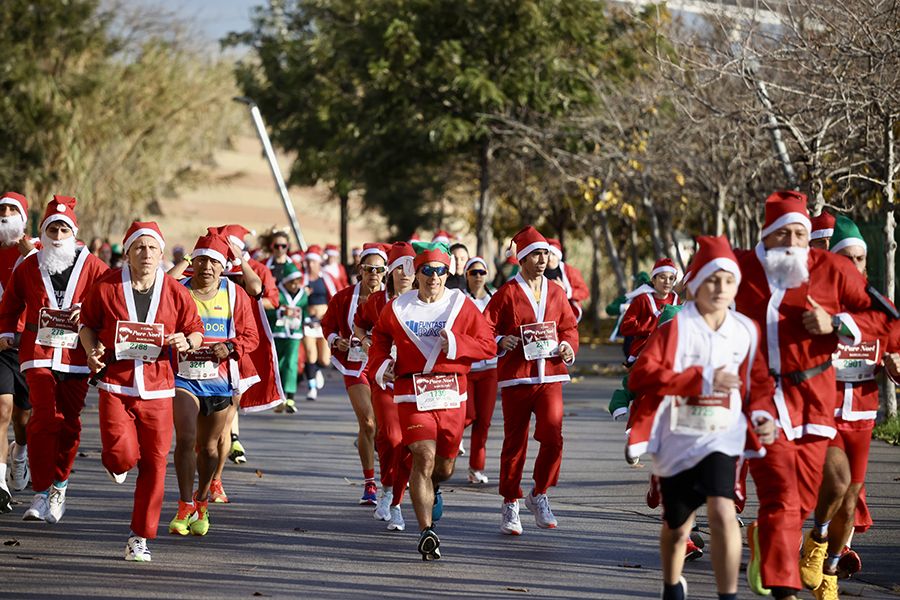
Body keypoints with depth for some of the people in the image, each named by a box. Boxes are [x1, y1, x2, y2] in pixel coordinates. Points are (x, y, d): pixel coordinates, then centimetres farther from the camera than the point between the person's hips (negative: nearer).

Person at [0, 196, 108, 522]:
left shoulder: (91, 266, 1)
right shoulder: (29, 266, 6)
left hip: (76, 354, 1)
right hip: (38, 353, 0)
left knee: (69, 423, 6)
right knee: (45, 419, -13)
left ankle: (59, 484, 25)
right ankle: (41, 493, -9)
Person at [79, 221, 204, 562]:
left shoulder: (176, 293, 0)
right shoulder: (106, 287, -3)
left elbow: (196, 331, 11)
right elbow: (87, 323, 11)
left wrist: (187, 342, -12)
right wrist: (92, 349, -8)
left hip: (157, 387, 1)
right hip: (115, 383, -1)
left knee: (154, 463, 1)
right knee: (122, 453, -17)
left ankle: (141, 537, 13)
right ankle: (116, 464, 24)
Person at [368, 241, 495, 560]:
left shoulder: (462, 305, 2)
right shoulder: (398, 307, 3)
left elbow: (488, 345, 1)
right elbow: (380, 336, 21)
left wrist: (456, 343, -15)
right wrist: (380, 364, 3)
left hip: (452, 394, 2)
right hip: (412, 393, -2)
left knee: (444, 466, 14)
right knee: (424, 457, -17)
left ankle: (430, 488, 53)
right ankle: (427, 532, -15)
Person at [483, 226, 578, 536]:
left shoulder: (556, 293, 10)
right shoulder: (507, 293, -1)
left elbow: (569, 327, 19)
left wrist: (568, 347, 0)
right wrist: (501, 343, -19)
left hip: (550, 376, 3)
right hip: (515, 377, -3)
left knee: (553, 437, -13)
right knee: (515, 443, 3)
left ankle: (539, 495, 6)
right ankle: (510, 504, 15)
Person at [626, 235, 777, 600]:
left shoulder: (746, 331, 1)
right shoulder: (675, 327, -10)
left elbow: (758, 382, 14)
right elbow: (641, 377, -20)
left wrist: (761, 414, -7)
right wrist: (703, 378, -25)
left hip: (721, 438, 1)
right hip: (677, 441, 0)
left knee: (722, 512, -24)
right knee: (677, 528, 15)